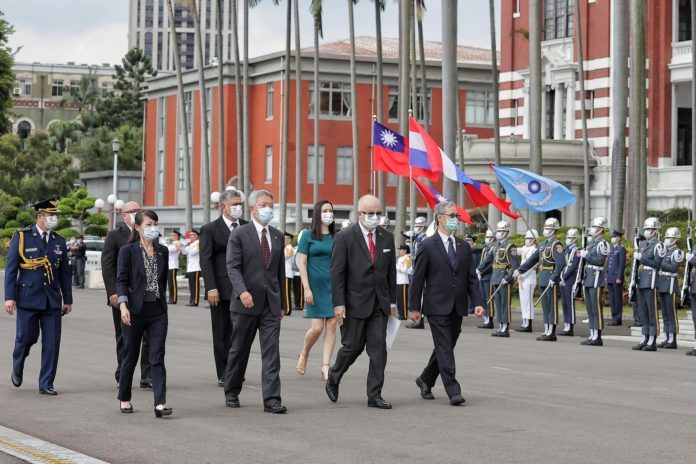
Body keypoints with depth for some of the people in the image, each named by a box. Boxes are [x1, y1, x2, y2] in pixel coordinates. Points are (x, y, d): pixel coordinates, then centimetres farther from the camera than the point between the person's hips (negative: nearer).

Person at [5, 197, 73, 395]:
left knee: (52, 343, -1)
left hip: (52, 301, 3)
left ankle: (46, 384, 7)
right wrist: (9, 297, -10)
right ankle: (17, 369, 31)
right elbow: (11, 269, -3)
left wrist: (68, 300, 12)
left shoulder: (59, 241, 10)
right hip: (28, 299, -3)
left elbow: (65, 272, 14)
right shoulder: (22, 237, -1)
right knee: (26, 338, 0)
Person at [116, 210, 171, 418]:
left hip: (158, 310, 3)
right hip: (135, 310, -3)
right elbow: (122, 280, -8)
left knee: (157, 358, -6)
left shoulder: (162, 251, 8)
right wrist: (123, 306, -20)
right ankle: (124, 399, 26)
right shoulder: (128, 251, -4)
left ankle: (160, 404, -12)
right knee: (130, 356, 9)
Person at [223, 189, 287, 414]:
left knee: (271, 352, -5)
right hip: (246, 302, -3)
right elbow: (232, 267, -11)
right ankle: (231, 393, 26)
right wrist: (242, 291, -27)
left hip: (271, 303, 3)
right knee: (239, 350, 9)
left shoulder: (277, 236, 12)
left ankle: (271, 399, -7)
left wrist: (282, 302, 17)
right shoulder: (239, 234, -3)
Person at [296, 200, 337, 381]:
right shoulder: (308, 236, -1)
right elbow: (301, 264, -4)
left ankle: (326, 366, 2)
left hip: (334, 286, 3)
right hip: (316, 286, -3)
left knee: (332, 325, -2)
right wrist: (306, 288, -11)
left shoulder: (336, 237, 9)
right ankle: (303, 355, 23)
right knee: (317, 328, -6)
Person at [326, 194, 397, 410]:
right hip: (355, 303, -4)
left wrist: (392, 301, 10)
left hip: (380, 304, 4)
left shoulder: (387, 238, 8)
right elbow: (337, 273, -9)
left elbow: (391, 271, 13)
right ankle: (333, 378, 31)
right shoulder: (345, 237, -6)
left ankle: (374, 396, 4)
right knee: (352, 346, 4)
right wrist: (338, 304, -14)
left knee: (378, 348, 0)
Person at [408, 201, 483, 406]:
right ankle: (453, 391, -8)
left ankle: (425, 380, 32)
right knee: (445, 349, -8)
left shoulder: (464, 247, 11)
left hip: (458, 307, 5)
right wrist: (414, 307, -5)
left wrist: (477, 302, -2)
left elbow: (472, 277, 10)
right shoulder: (428, 246, -4)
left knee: (445, 348, 13)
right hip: (437, 306, -5)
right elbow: (418, 278, -3)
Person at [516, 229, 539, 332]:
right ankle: (525, 324, 14)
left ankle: (528, 325, -5)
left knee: (527, 301, -7)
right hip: (522, 278, 8)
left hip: (529, 279, -8)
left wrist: (521, 273, -20)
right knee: (523, 302, 10)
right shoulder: (525, 249, 16)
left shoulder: (535, 251, -10)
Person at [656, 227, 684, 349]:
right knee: (665, 315, 9)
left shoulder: (677, 252, -7)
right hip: (661, 286, 8)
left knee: (671, 314, -5)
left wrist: (661, 264, -11)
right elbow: (658, 264, 14)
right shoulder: (665, 250, 17)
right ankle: (667, 339, 13)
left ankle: (672, 341, -4)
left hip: (670, 285, -8)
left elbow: (674, 268, -17)